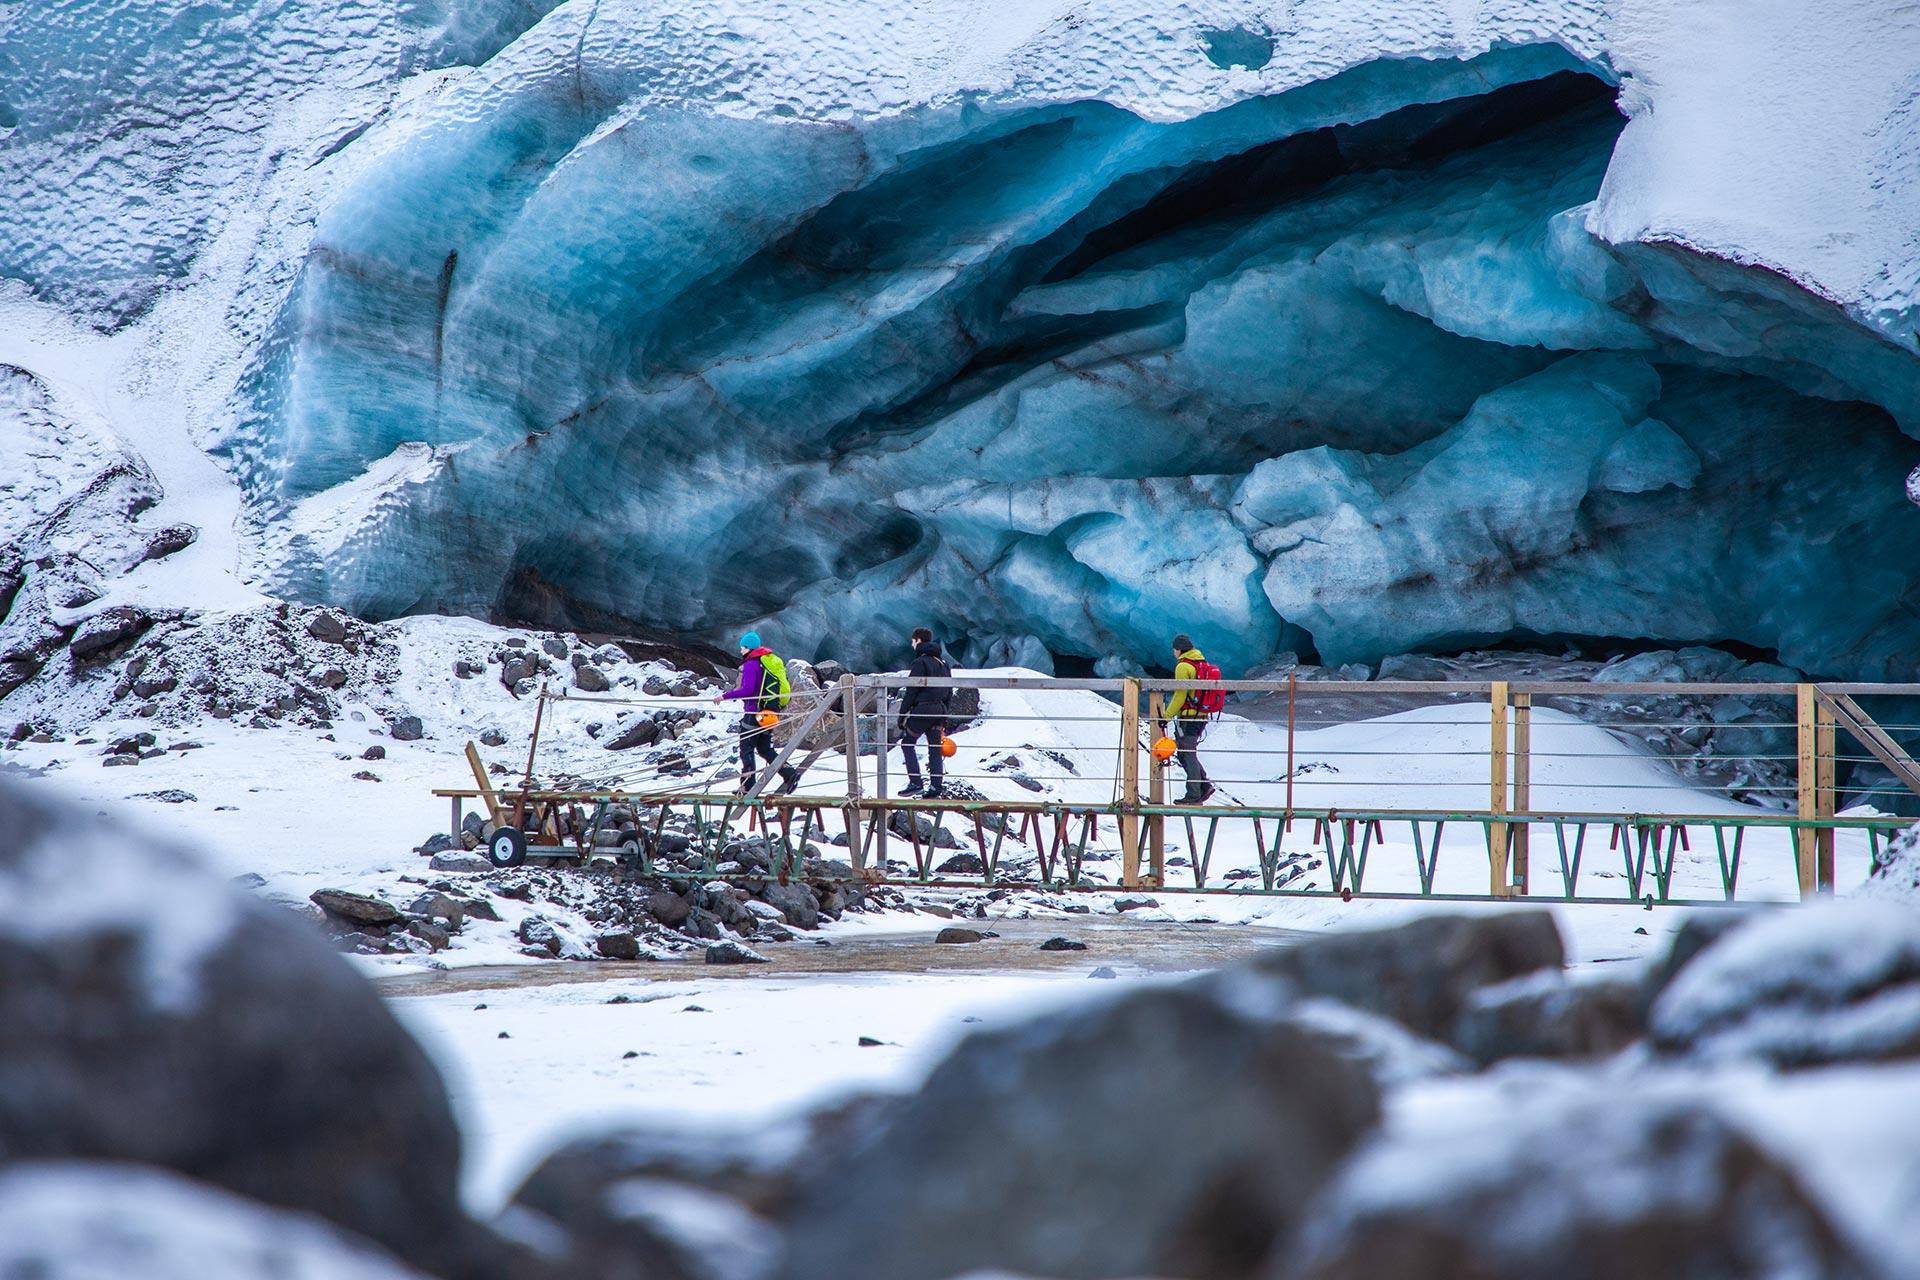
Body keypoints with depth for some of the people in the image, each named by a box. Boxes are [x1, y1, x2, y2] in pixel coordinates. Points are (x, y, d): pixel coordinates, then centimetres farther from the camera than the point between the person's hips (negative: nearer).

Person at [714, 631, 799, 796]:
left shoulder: (751, 664, -13)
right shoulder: (771, 660, 14)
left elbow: (747, 690, -22)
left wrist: (725, 696, -17)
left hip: (754, 712, -8)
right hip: (771, 711, 8)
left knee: (746, 749, 0)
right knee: (765, 748, 16)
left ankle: (747, 787, -1)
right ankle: (789, 773, 0)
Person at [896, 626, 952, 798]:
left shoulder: (920, 663, -11)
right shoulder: (943, 663, 14)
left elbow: (911, 692, -14)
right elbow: (949, 693, 18)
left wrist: (902, 714, -10)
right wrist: (944, 716, 22)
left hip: (922, 708, -7)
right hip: (939, 708, 7)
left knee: (907, 743, 4)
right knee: (935, 748, 9)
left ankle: (915, 782, -6)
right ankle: (937, 786, 4)